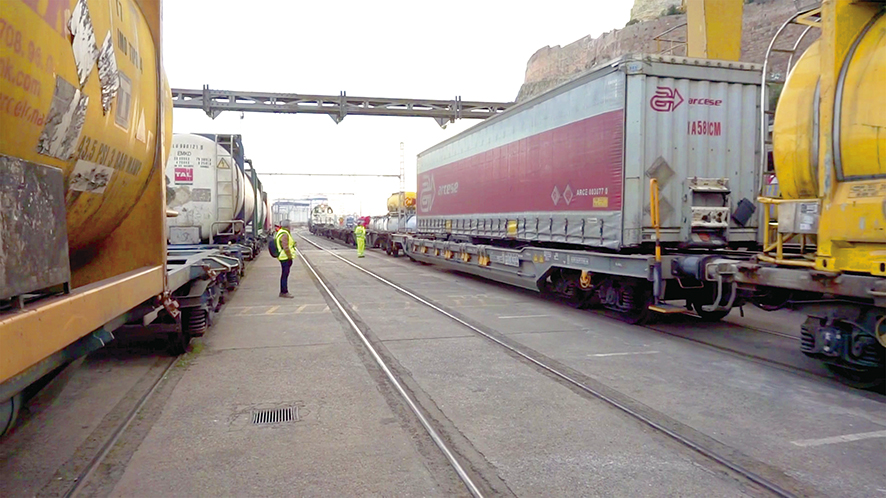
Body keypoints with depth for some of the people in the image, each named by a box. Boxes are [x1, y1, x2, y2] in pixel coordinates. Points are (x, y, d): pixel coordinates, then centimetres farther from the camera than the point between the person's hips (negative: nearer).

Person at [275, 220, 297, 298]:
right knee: (285, 275, -6)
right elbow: (285, 247, -23)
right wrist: (290, 257, -18)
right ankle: (284, 292, -2)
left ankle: (283, 292, 21)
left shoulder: (280, 232, 15)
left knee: (284, 275, 15)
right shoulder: (284, 234, -19)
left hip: (283, 257, 11)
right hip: (286, 257, -11)